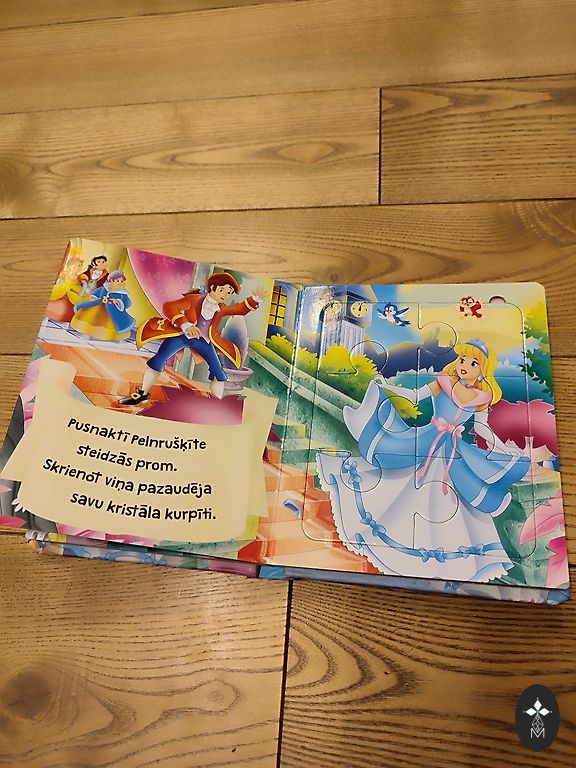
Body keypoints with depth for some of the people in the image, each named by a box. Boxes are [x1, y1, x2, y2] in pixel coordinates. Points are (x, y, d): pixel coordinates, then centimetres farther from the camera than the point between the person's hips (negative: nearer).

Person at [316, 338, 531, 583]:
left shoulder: (481, 397, 1)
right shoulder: (444, 382, -4)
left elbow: (481, 426, 10)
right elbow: (415, 396, 0)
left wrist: (501, 447, 5)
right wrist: (387, 387, -6)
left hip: (455, 449, 2)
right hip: (428, 438, -1)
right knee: (388, 448, -12)